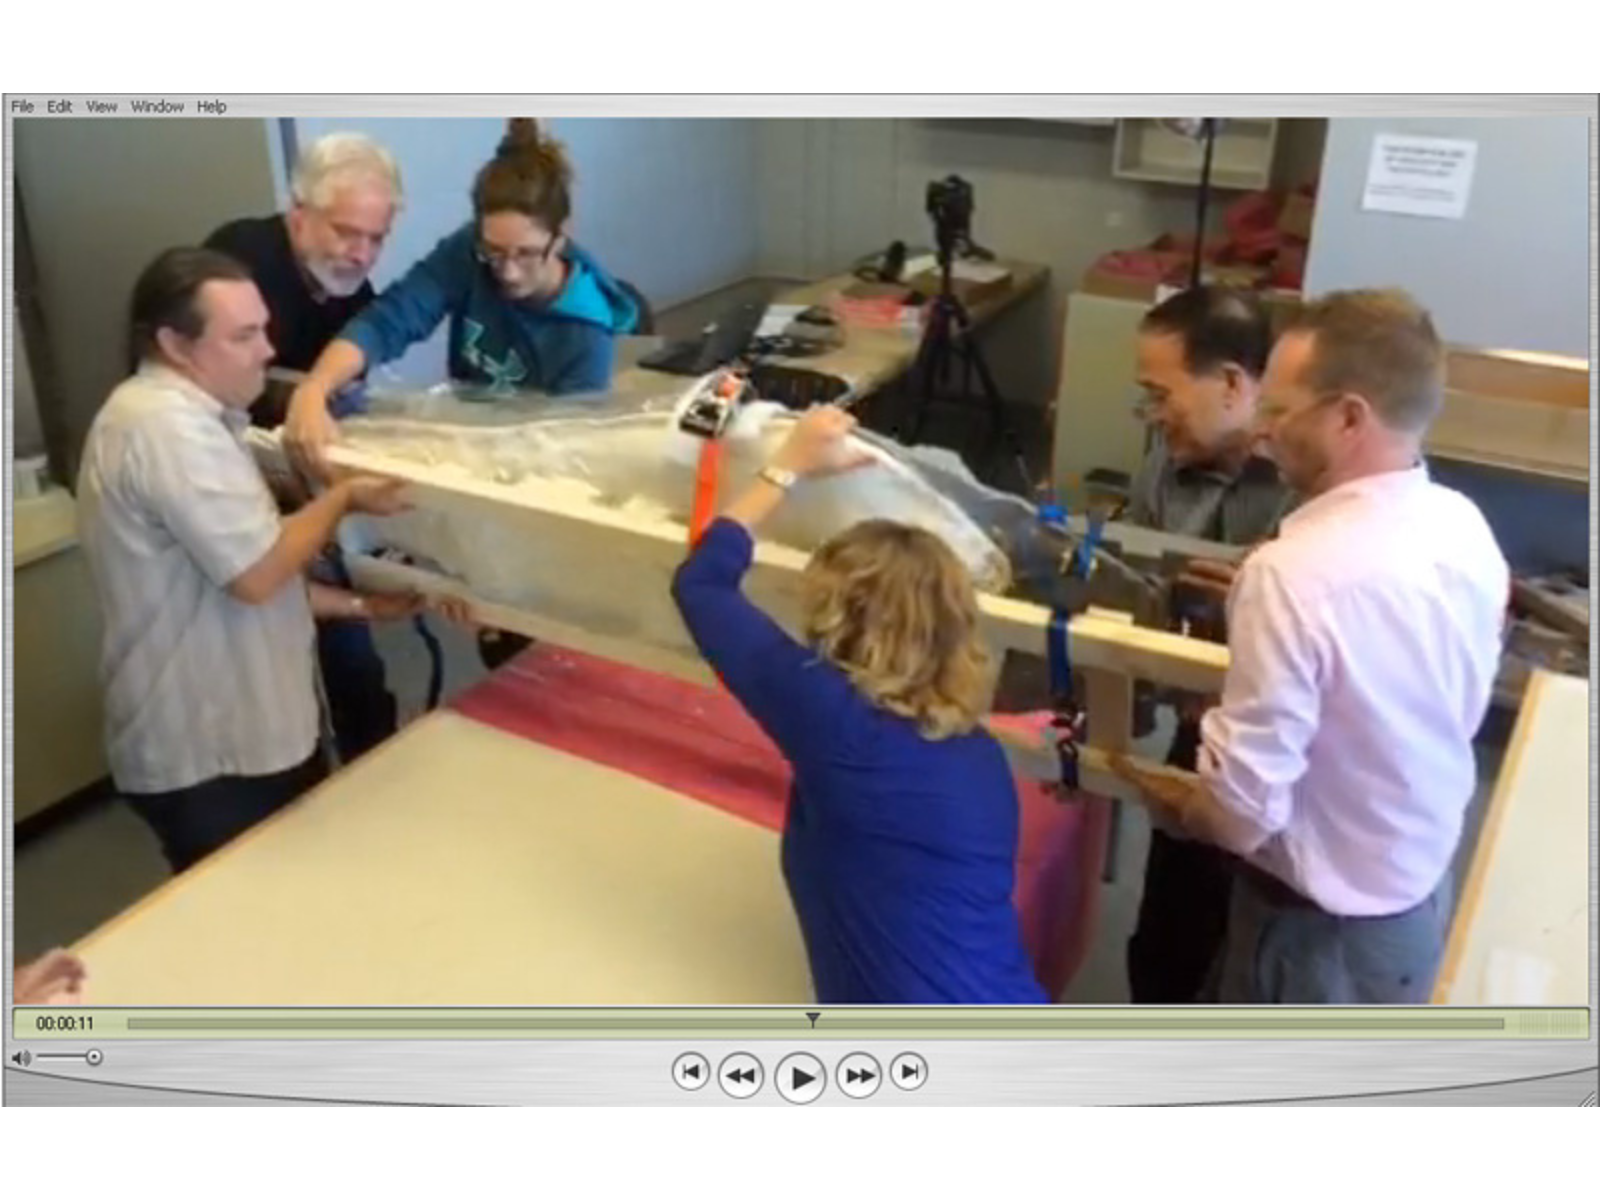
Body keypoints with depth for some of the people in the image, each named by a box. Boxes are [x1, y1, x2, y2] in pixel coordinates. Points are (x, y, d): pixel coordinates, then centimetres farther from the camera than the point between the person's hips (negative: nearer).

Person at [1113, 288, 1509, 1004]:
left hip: (1321, 923, -7)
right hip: (1423, 891, 7)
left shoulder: (1297, 572, -33)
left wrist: (1169, 799, -7)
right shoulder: (1465, 527, -8)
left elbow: (1244, 807, -29)